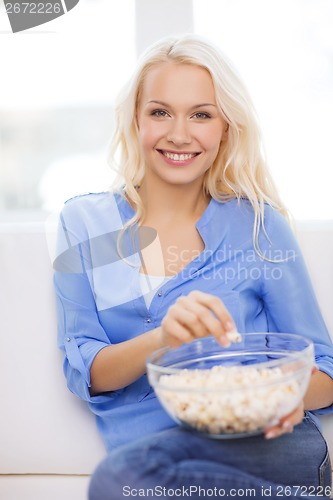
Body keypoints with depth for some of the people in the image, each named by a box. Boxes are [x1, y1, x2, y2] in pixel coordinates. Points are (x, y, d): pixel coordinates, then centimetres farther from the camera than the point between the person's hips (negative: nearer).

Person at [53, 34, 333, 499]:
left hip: (269, 446, -1)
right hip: (153, 451, 2)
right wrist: (161, 338, -21)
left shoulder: (258, 223, 5)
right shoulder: (84, 224, 7)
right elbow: (82, 373, 0)